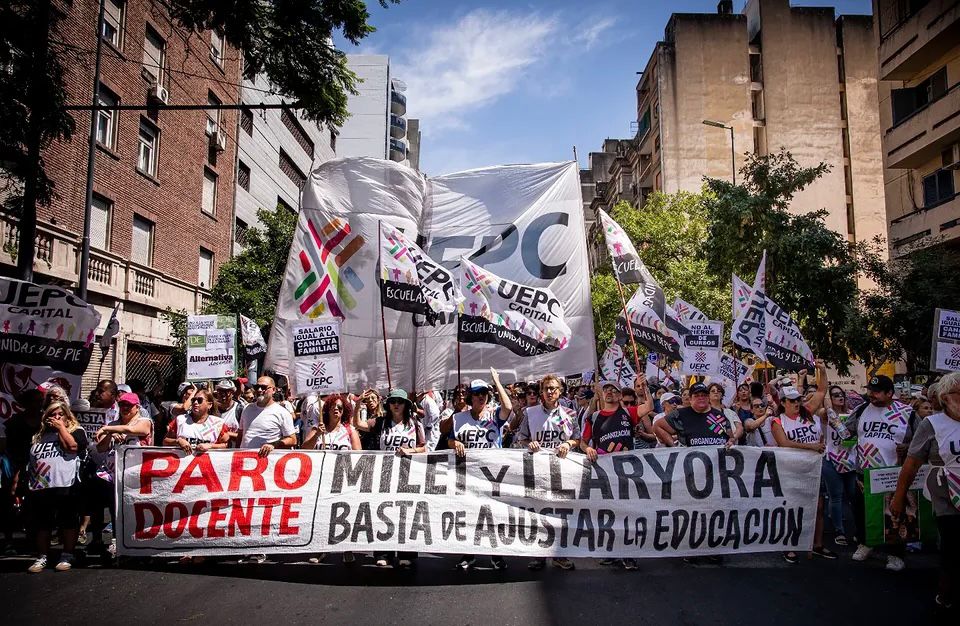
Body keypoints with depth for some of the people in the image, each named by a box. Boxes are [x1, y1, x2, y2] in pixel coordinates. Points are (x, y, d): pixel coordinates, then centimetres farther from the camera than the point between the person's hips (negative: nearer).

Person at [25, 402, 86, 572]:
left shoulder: (76, 430, 7)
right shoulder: (39, 437, 22)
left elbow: (72, 446, -13)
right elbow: (27, 462, 23)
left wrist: (61, 427, -3)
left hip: (66, 486, -5)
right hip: (39, 488, 5)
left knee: (68, 522, -1)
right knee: (41, 524, 9)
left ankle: (67, 556, 9)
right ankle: (42, 557, 19)